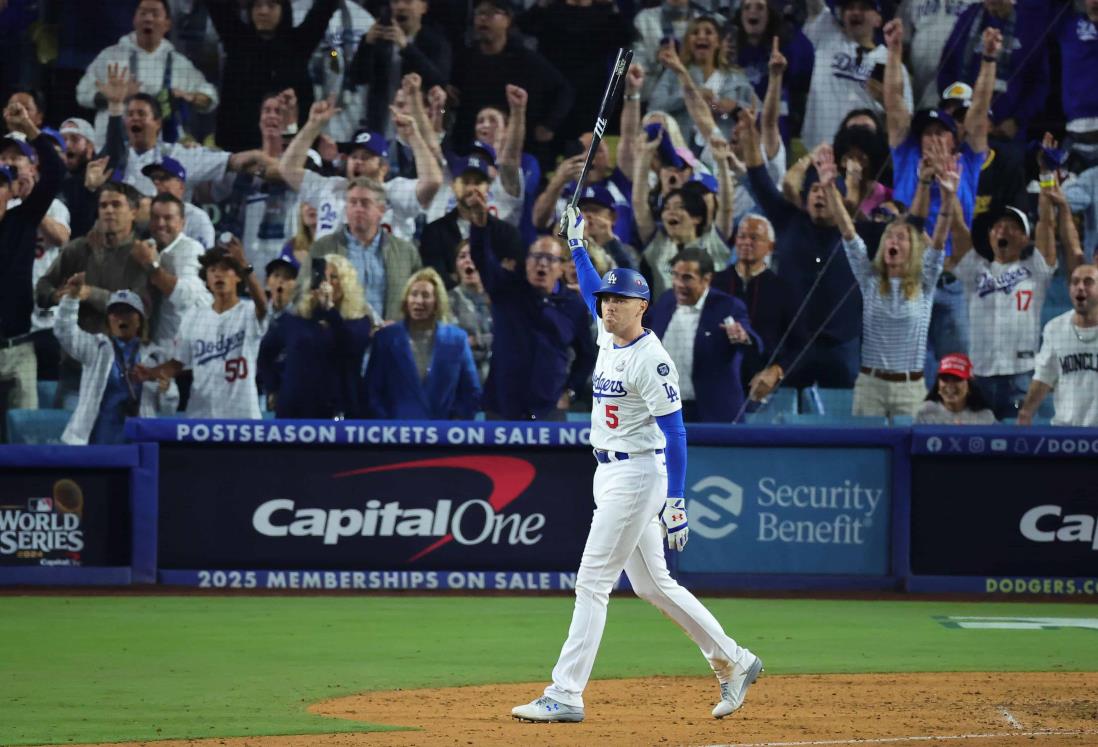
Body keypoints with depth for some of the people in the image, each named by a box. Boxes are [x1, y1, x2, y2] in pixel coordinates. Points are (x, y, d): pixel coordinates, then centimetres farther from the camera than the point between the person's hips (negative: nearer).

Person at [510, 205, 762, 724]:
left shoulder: (651, 358, -17)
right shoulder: (608, 337, 9)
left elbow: (674, 432, -19)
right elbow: (591, 288, 31)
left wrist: (676, 502, -24)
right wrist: (577, 243, 29)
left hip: (638, 473, -9)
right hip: (609, 472, 9)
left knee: (592, 581, -11)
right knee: (650, 583, 13)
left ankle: (565, 695, -12)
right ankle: (733, 662, 22)